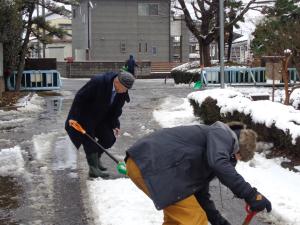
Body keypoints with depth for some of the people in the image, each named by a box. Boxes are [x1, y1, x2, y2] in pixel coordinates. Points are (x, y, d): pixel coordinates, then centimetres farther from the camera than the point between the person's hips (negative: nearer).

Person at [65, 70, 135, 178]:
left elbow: (116, 109, 2)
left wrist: (115, 125, -6)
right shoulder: (97, 81, -33)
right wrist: (75, 118, -23)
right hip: (84, 117, -6)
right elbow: (80, 98, -25)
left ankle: (95, 157, 22)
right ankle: (93, 168, -9)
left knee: (109, 138, -1)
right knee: (89, 140, -13)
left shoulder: (122, 92, -13)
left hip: (101, 117, 6)